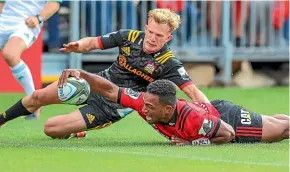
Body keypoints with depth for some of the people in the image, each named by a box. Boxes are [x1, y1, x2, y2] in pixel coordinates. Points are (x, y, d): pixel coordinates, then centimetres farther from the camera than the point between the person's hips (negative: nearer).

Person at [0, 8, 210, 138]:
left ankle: (72, 132, 25)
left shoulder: (169, 64, -24)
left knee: (51, 128, -12)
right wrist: (78, 46, -24)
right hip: (97, 83, 4)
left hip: (111, 107, -4)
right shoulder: (129, 37, -11)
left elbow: (192, 90, -31)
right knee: (38, 97, 8)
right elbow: (92, 43, -2)